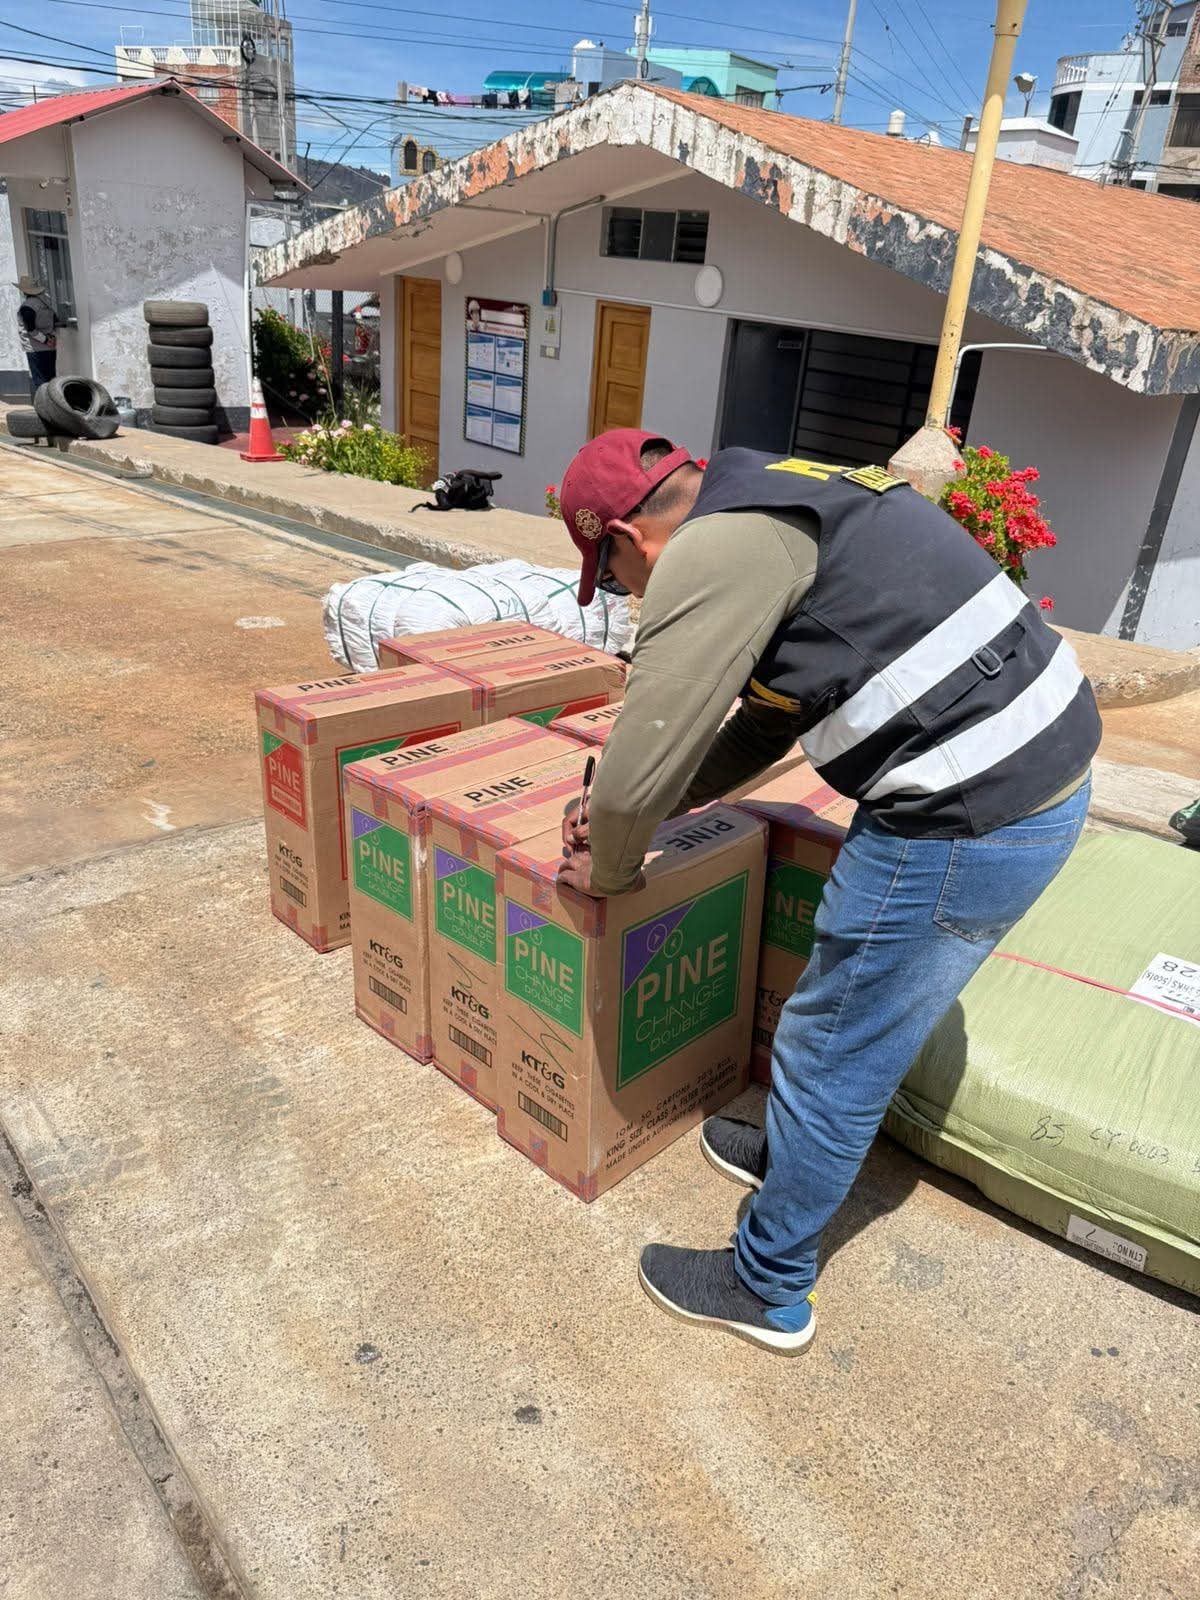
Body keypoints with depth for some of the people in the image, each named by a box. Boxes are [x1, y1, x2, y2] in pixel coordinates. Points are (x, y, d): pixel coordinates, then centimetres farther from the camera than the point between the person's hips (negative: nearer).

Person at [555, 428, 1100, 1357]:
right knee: (866, 1018, 28)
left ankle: (769, 1289, 30)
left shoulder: (709, 552, -15)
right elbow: (766, 724, 23)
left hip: (969, 822, -10)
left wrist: (610, 870, 7)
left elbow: (642, 761, -15)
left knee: (832, 1058, 8)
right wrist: (636, 815, 21)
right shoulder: (779, 514, 17)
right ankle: (798, 1151, 52)